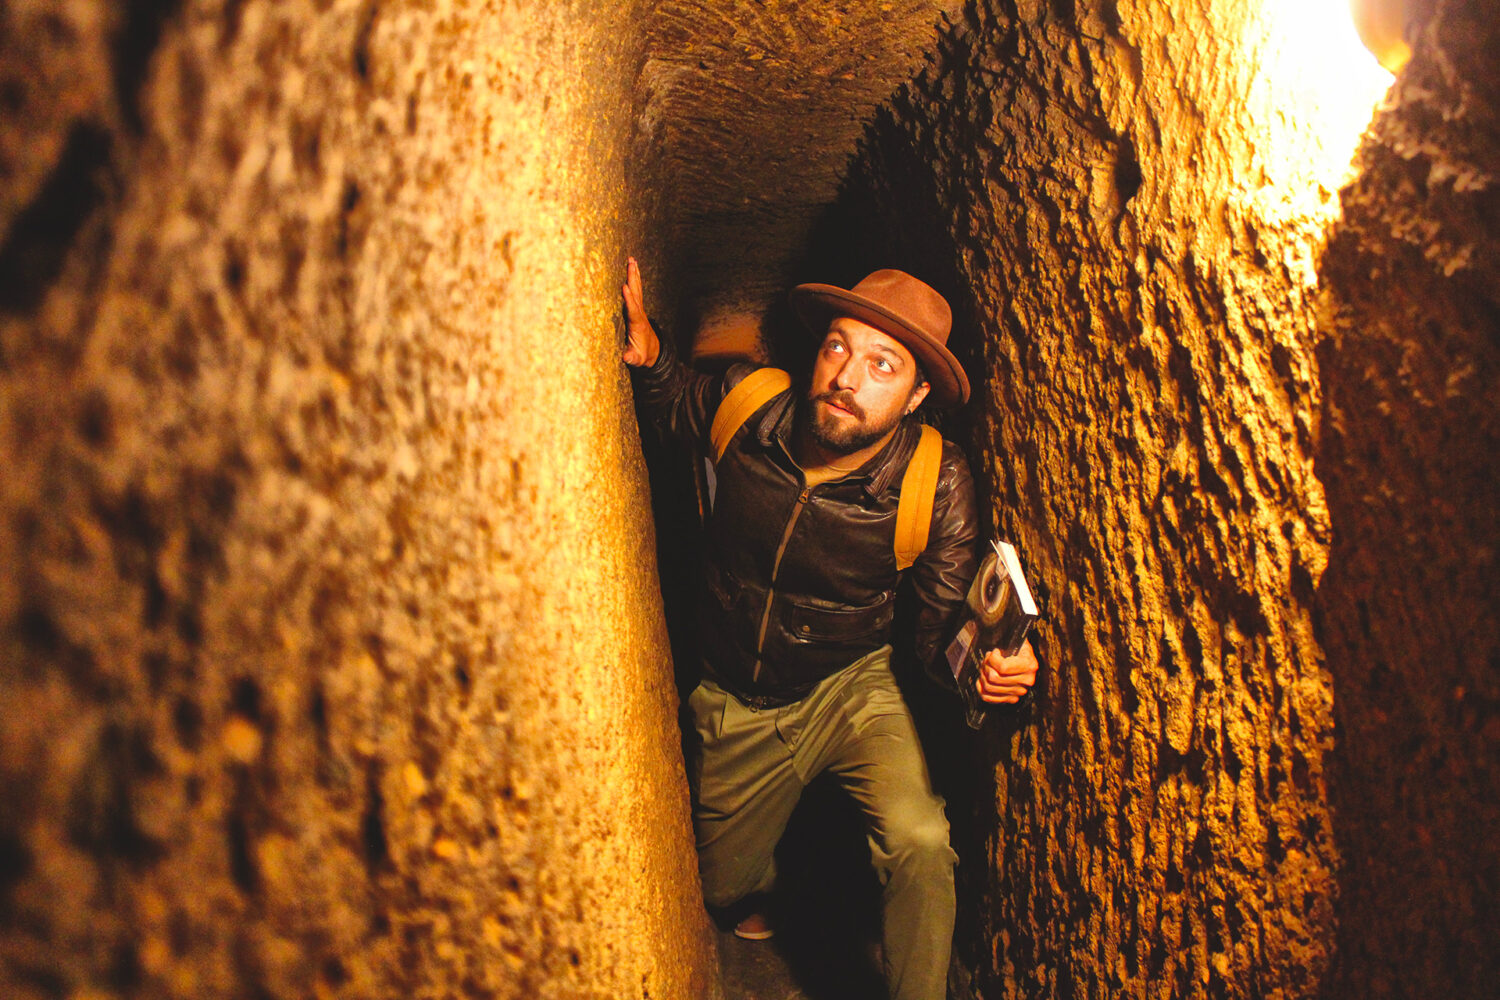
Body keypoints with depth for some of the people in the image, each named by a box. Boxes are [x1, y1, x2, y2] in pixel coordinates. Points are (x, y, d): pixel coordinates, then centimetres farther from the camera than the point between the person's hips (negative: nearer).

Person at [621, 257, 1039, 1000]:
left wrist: (988, 664, -41)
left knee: (919, 842, -30)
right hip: (733, 704, 3)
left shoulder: (937, 484, -24)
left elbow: (942, 630, -17)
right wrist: (647, 352, -19)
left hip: (851, 687, -2)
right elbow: (682, 409, 4)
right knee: (720, 886, 21)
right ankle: (761, 876, 62)